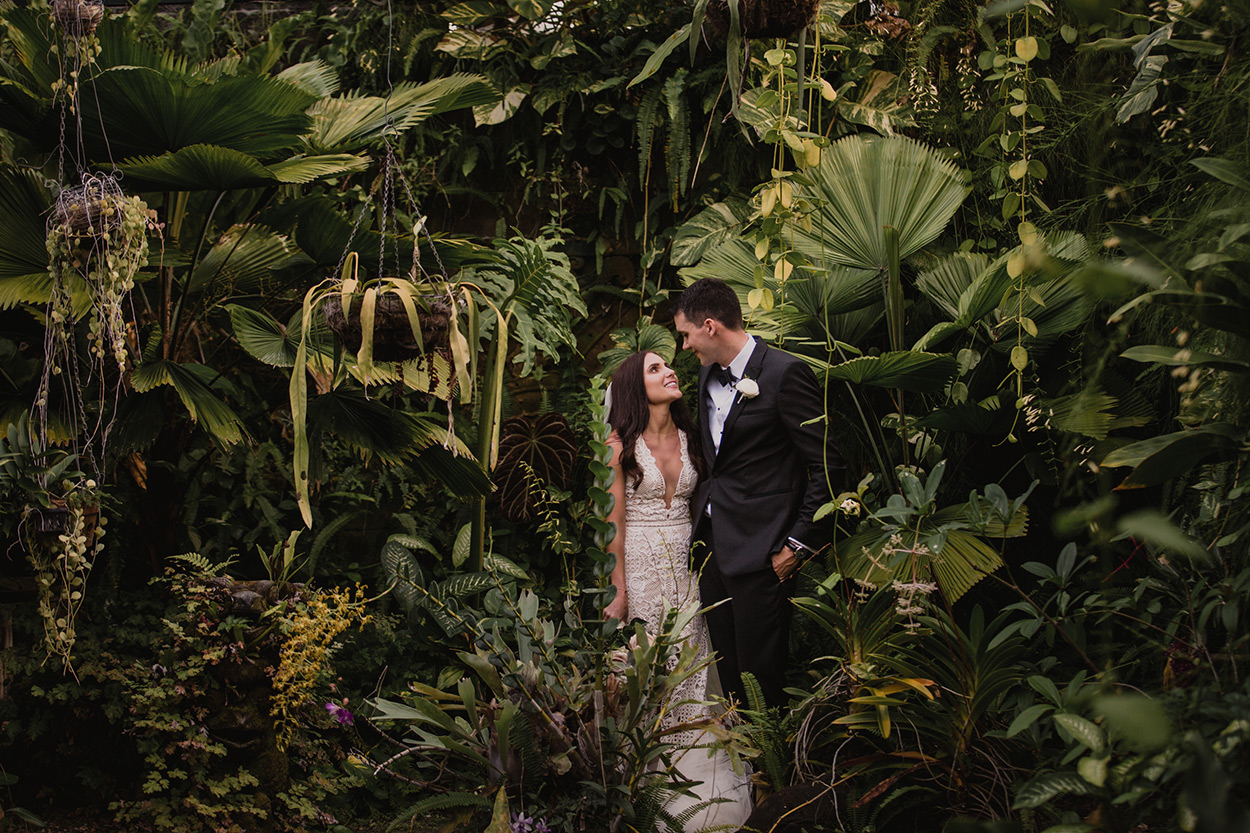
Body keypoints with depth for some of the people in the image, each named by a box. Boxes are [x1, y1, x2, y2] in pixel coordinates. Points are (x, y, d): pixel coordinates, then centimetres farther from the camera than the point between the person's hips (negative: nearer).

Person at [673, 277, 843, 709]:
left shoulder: (785, 374, -12)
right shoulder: (708, 374, 12)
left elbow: (826, 466, -12)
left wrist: (799, 544, -13)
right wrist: (703, 505, 12)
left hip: (760, 551, -8)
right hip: (713, 543, 8)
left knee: (760, 670, -2)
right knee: (727, 668, 11)